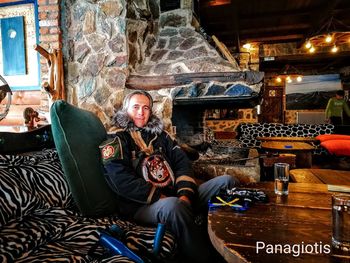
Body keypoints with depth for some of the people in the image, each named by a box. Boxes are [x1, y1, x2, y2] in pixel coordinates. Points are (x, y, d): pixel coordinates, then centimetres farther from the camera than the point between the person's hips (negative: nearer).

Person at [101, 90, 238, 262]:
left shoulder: (160, 135, 20)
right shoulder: (117, 142, 4)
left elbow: (182, 163, 9)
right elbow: (122, 182, -11)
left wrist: (185, 195, -10)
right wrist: (161, 198, -17)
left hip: (177, 198, 6)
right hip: (143, 206, -5)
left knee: (227, 181, -7)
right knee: (172, 206, -39)